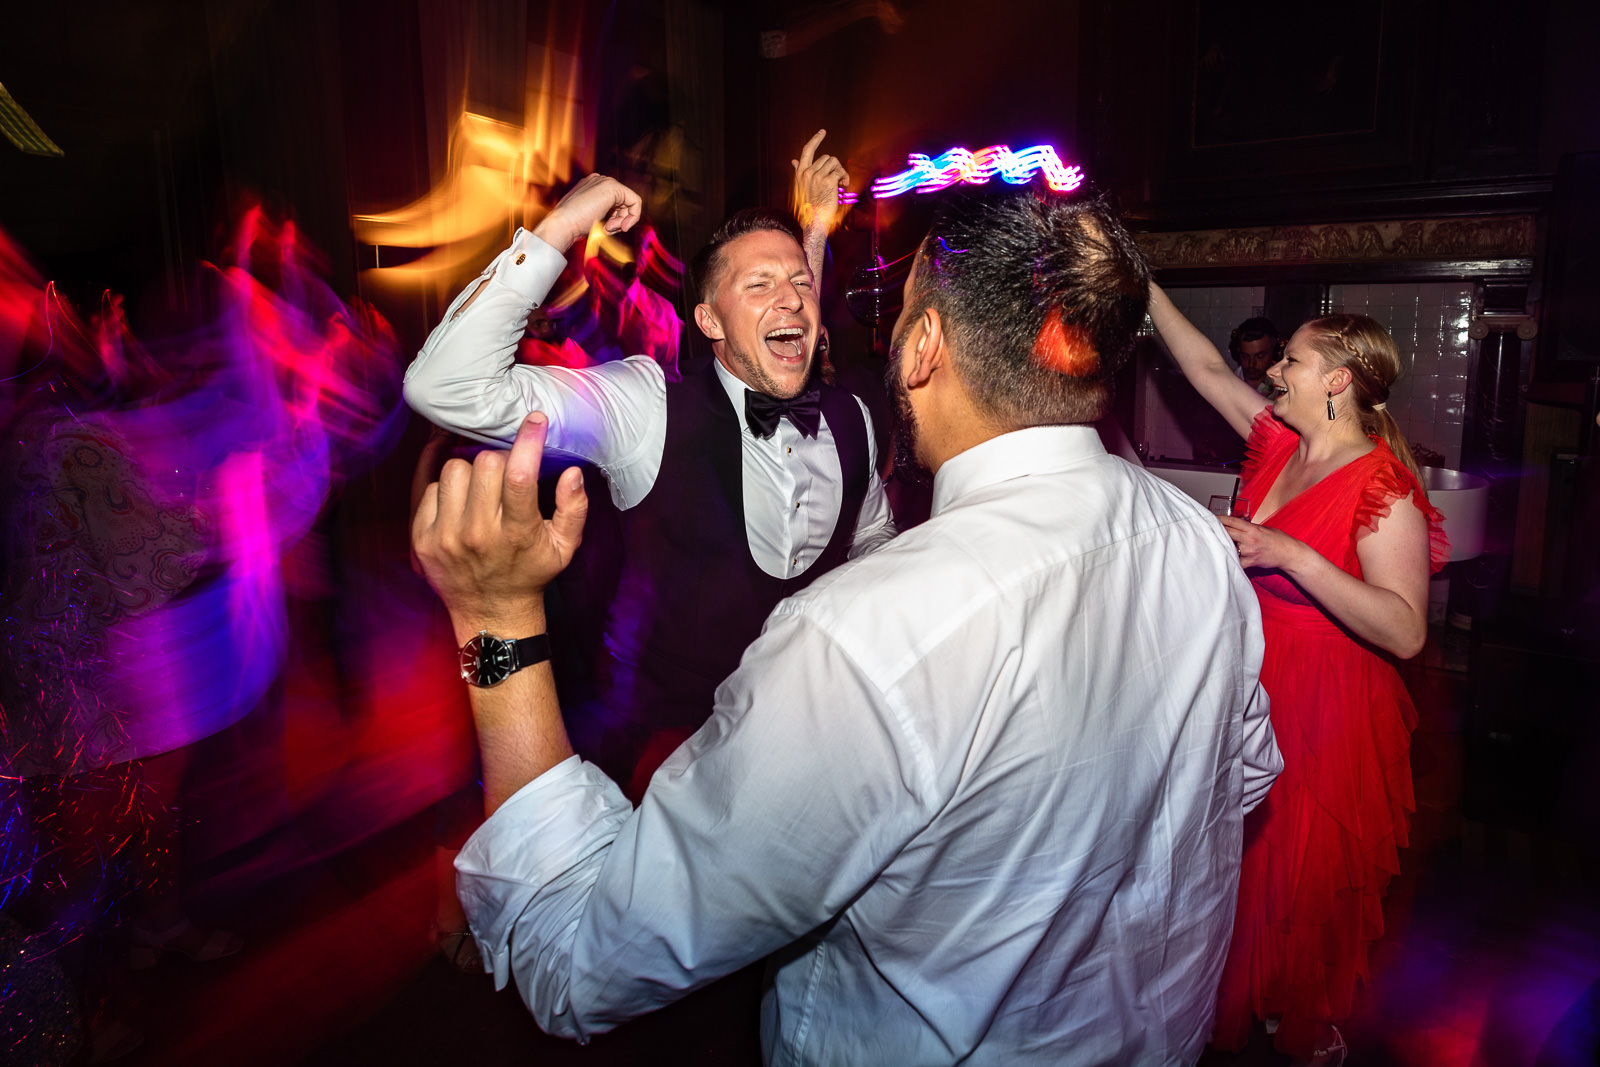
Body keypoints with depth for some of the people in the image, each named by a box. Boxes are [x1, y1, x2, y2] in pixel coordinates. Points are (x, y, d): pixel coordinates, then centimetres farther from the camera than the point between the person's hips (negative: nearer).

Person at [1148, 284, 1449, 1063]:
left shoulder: (1382, 489, -19)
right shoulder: (1280, 443, 1)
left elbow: (1406, 631, -27)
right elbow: (1205, 367, 10)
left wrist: (1293, 555, -33)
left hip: (1322, 714, -7)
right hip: (1251, 692, 7)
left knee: (1302, 882, 11)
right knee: (1243, 868, 21)